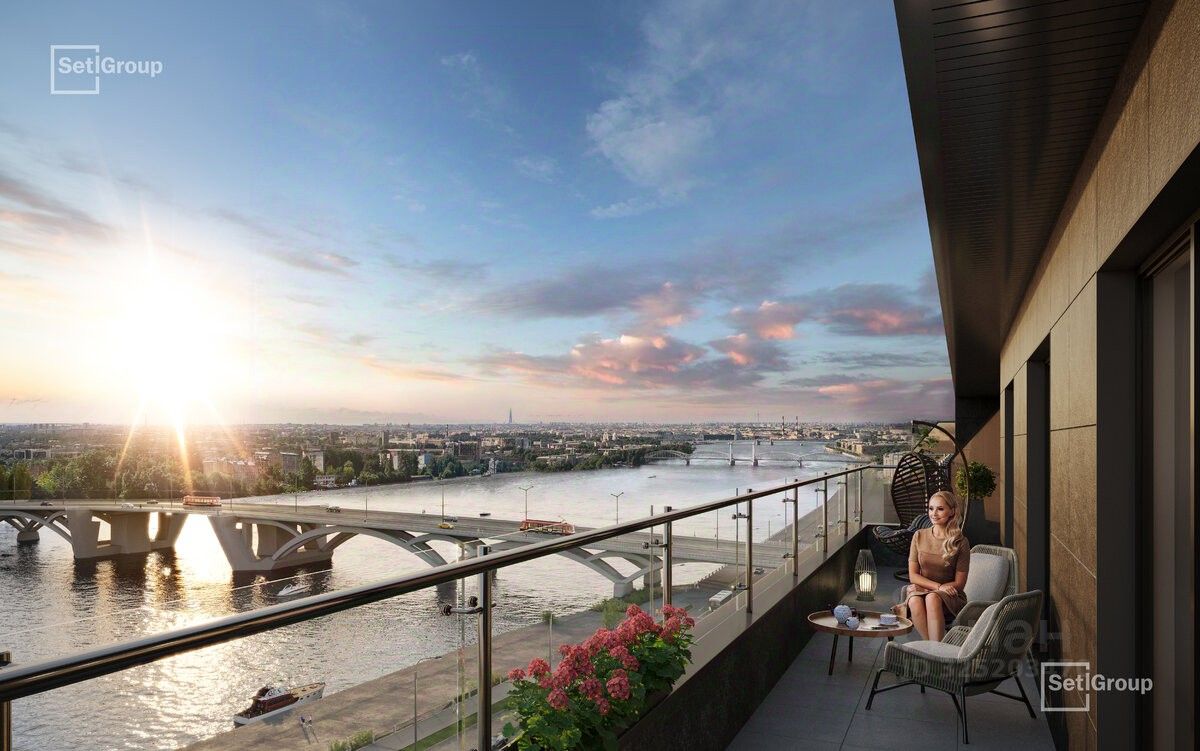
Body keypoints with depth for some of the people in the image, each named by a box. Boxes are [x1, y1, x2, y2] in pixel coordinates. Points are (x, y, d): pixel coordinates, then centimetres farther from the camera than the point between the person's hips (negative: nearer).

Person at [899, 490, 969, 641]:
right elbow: (913, 576, 2)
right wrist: (937, 586, -14)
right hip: (920, 589, 2)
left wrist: (935, 590, -12)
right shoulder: (919, 536, 3)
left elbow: (959, 583, -1)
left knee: (932, 598, -36)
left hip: (949, 598, -2)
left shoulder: (961, 543, -3)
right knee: (915, 601, -34)